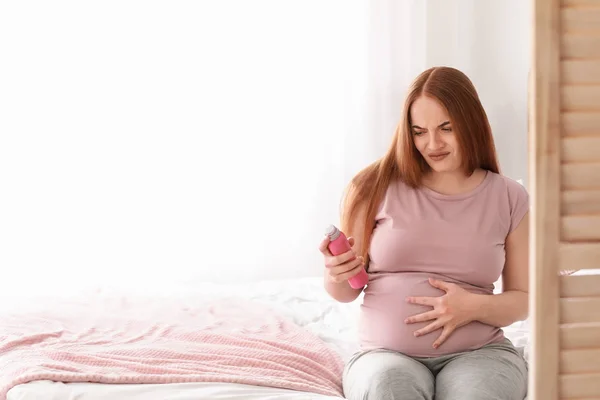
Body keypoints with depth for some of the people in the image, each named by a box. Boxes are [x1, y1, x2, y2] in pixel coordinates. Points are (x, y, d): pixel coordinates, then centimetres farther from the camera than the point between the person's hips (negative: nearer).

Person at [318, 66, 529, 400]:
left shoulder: (509, 198, 6)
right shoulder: (377, 187, 3)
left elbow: (524, 299, 10)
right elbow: (347, 292, 8)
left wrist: (475, 307, -10)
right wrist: (337, 275, -16)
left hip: (478, 353, 1)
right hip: (387, 354, 0)